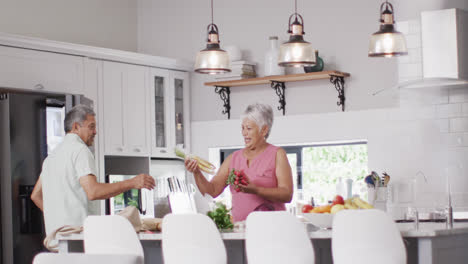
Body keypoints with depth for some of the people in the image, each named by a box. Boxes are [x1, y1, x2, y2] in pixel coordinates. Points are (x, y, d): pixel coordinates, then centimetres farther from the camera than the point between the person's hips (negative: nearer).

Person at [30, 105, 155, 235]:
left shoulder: (52, 156, 23)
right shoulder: (80, 150, -6)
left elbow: (35, 195, 27)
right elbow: (93, 192, -19)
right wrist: (132, 183, -17)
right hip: (75, 228, -9)